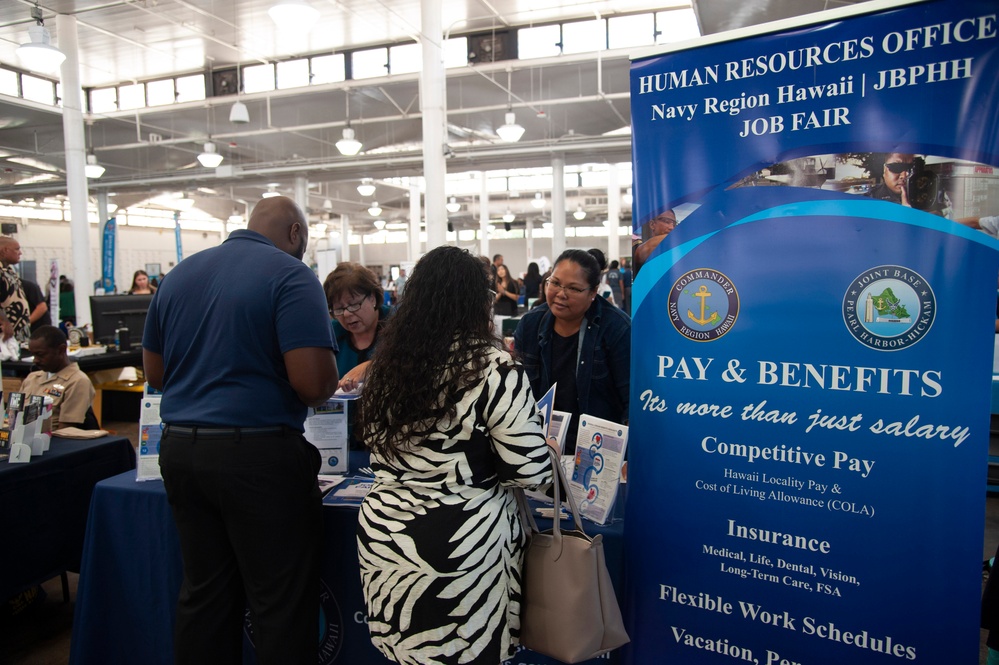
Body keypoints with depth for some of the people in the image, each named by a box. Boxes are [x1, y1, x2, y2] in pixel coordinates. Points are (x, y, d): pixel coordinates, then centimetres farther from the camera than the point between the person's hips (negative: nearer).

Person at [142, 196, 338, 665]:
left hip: (180, 449, 7)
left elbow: (154, 371, 17)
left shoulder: (179, 274, 11)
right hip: (258, 454, -7)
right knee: (280, 603, 5)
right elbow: (314, 382, -20)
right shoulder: (290, 275, -10)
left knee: (203, 592, 18)